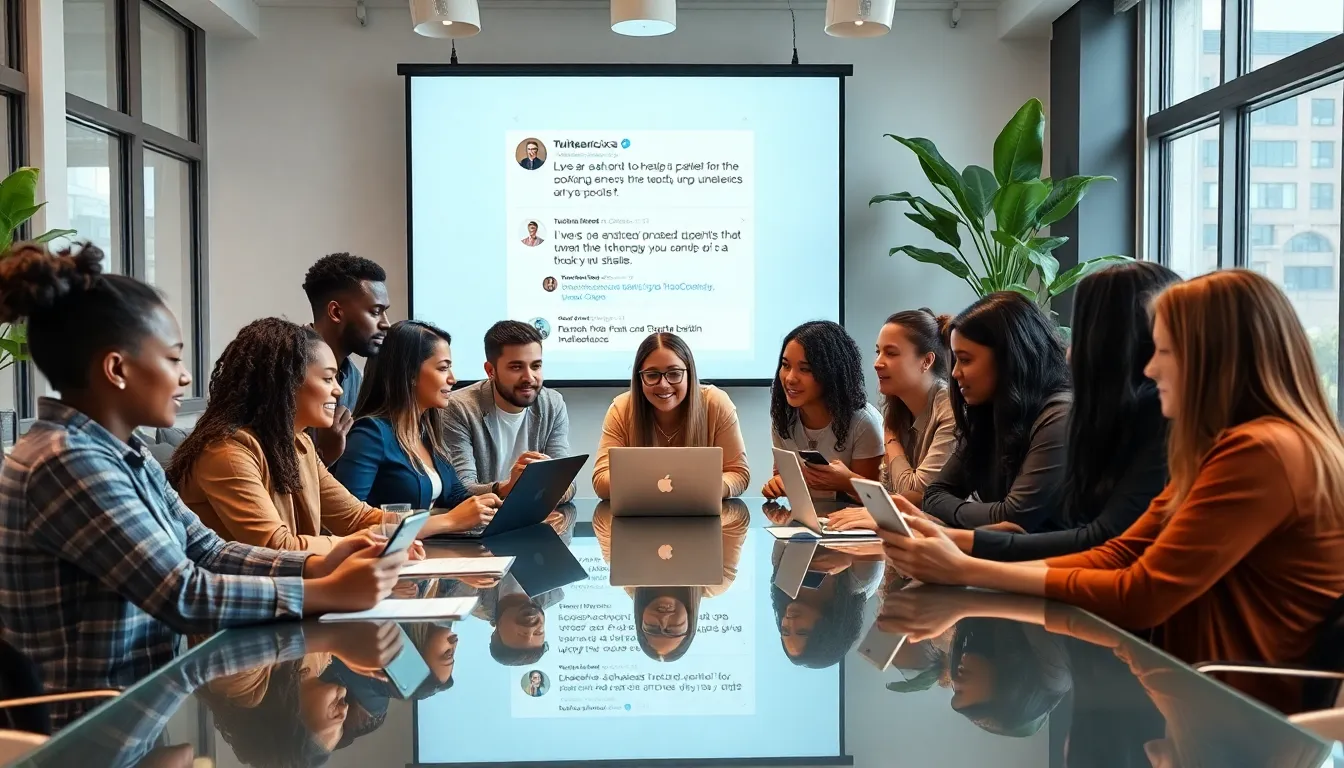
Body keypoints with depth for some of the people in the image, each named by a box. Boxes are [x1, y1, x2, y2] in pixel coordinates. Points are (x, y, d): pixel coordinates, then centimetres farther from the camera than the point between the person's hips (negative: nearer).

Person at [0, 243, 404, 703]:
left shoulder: (125, 455, 9)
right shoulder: (67, 463, -21)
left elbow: (209, 553, 7)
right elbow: (184, 596, -24)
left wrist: (318, 565, -7)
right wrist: (331, 593, -19)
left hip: (142, 693, 8)